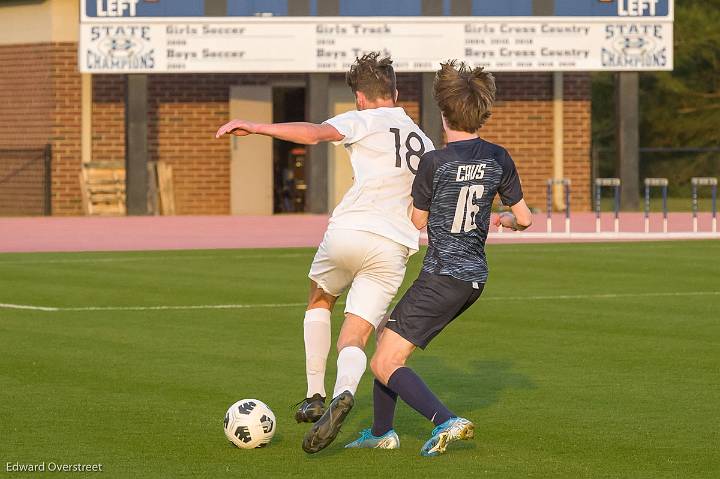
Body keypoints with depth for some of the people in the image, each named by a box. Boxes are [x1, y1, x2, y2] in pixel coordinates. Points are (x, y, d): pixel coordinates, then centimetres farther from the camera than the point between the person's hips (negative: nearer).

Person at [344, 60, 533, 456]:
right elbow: (524, 217, 11)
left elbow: (418, 220, 1)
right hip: (475, 275, 8)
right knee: (387, 338, 24)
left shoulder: (435, 162, -13)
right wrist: (505, 220, 34)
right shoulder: (498, 159, 3)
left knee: (384, 364, -6)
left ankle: (447, 422, -25)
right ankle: (381, 432, 29)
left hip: (442, 276, -8)